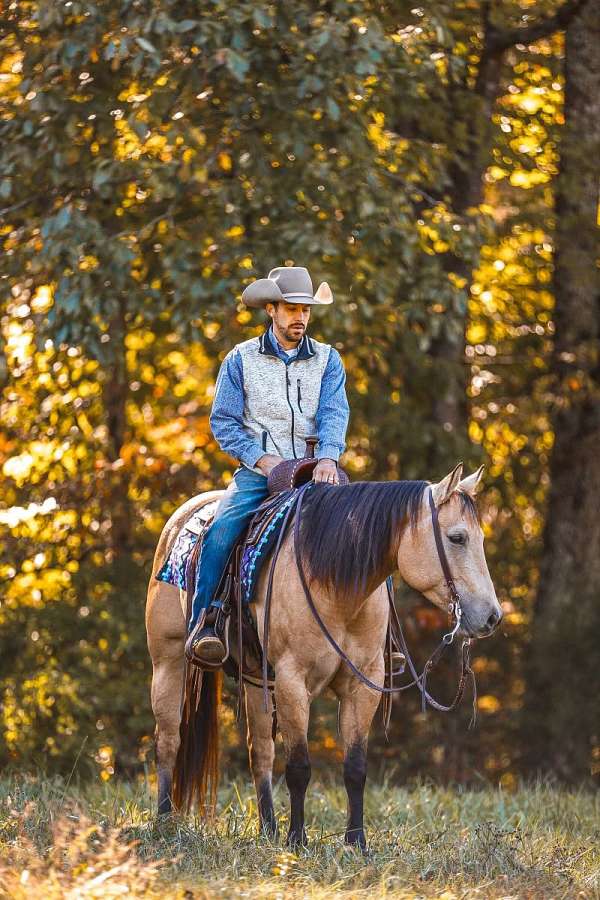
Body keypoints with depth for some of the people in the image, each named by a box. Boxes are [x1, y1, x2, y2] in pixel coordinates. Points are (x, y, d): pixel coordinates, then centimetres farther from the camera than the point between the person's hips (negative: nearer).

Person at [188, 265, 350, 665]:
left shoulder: (328, 360, 11)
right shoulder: (242, 359, 7)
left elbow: (334, 413, -1)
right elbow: (223, 422, 3)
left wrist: (328, 456, -21)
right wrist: (262, 458, -12)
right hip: (257, 471, -2)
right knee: (222, 529, -28)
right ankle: (203, 623, -27)